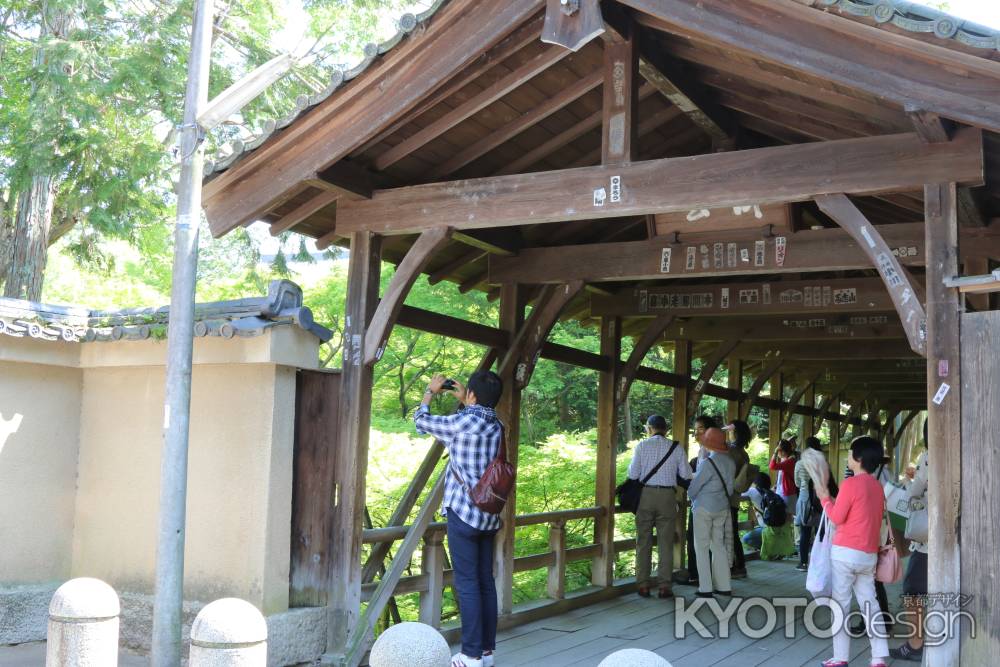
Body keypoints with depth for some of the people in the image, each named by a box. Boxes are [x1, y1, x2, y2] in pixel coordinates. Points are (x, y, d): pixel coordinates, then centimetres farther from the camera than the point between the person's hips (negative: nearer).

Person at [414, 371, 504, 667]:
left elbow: (421, 421, 4)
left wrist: (430, 391, 19)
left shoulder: (461, 423, -12)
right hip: (489, 515, 7)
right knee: (486, 581, 10)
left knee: (467, 583, -4)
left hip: (463, 512, -7)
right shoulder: (496, 426, 7)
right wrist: (463, 402, 32)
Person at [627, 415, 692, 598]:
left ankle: (643, 585, 10)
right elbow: (686, 475, 1)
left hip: (645, 494, 0)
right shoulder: (676, 447, 1)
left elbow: (633, 474, -4)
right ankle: (664, 586, 6)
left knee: (643, 541, 8)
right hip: (667, 495, 0)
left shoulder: (642, 446, -2)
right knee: (665, 543, 6)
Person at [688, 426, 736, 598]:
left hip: (704, 508, -6)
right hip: (723, 508, 6)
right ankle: (724, 586, 16)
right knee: (719, 546, 14)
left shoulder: (708, 463, -19)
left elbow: (693, 487, -11)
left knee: (702, 547, 2)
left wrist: (692, 499, 9)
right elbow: (730, 486, 6)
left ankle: (705, 588, 2)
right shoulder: (730, 462, 0)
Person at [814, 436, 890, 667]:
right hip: (869, 555, 7)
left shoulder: (851, 483, -13)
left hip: (846, 552, -6)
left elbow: (837, 517, -9)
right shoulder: (877, 486, 9)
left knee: (841, 604, 1)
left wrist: (825, 498, 5)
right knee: (869, 604, 9)